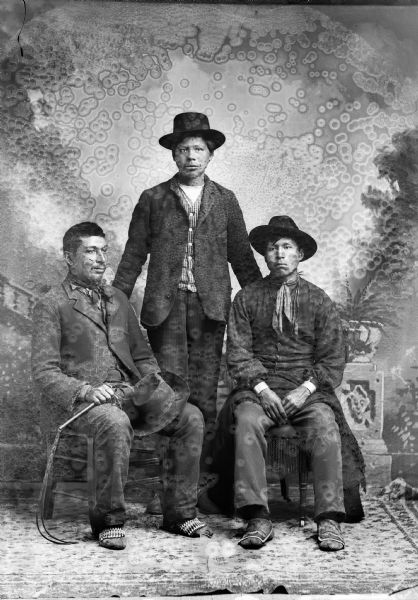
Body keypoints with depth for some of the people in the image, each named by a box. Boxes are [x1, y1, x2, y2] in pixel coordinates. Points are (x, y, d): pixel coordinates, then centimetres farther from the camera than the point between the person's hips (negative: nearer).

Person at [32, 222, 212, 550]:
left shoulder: (118, 299, 21)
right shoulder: (52, 305, 2)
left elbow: (141, 354, 24)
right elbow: (44, 372, -5)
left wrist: (157, 385, 4)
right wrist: (86, 390, -21)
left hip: (129, 393, 6)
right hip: (80, 399, -5)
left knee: (191, 417, -15)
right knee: (115, 424, -37)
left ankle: (180, 513, -4)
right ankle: (108, 519, -18)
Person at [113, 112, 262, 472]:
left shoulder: (225, 201, 13)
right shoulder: (153, 199, 10)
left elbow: (242, 257, 14)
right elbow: (134, 255, 10)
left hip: (210, 306, 1)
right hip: (166, 306, -1)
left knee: (205, 393, 0)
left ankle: (205, 464, 9)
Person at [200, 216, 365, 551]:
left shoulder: (319, 301, 10)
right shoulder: (246, 299, 11)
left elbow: (333, 360, 6)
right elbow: (238, 353, 4)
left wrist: (306, 389, -11)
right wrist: (261, 388, -12)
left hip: (308, 391, 0)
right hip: (259, 388, 0)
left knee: (326, 427, -30)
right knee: (246, 422, -32)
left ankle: (329, 519, -26)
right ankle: (257, 518, -32)